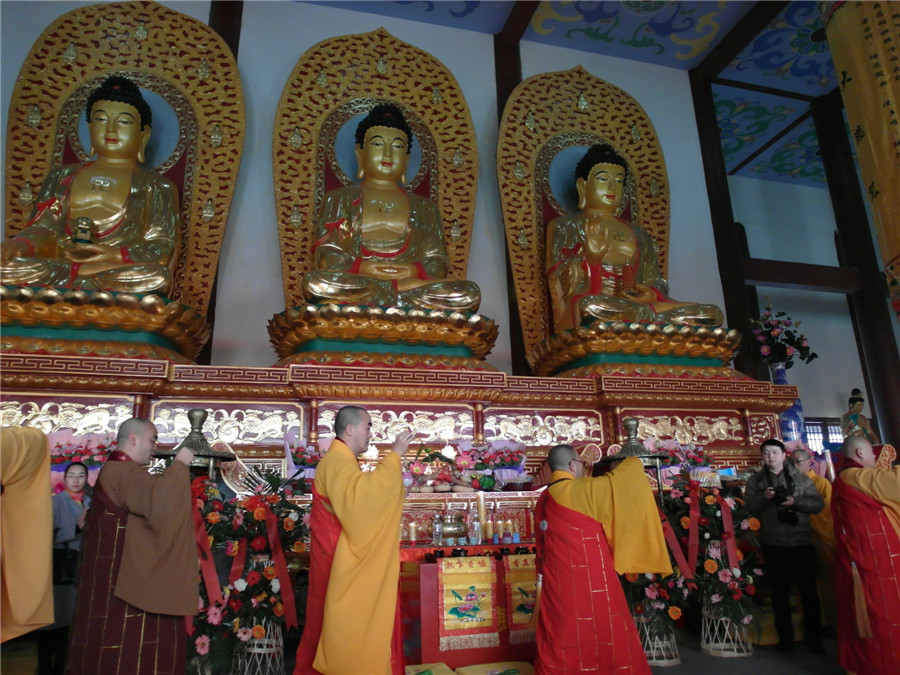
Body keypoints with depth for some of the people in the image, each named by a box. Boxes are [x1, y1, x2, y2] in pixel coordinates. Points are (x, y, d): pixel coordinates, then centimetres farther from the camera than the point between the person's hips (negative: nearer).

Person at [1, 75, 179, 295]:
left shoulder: (157, 188, 16)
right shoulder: (62, 177, 26)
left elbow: (163, 249, 2)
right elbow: (43, 227, 17)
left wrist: (116, 256, -17)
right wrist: (20, 246, -8)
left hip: (122, 273, 0)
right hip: (59, 263, 1)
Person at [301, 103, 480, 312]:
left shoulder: (425, 209, 24)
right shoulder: (339, 200, 20)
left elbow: (437, 265, 11)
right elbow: (326, 258, 6)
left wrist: (413, 271, -14)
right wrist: (363, 268, -14)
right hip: (354, 285, -1)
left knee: (469, 293, -27)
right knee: (315, 282, -36)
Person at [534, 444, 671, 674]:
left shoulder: (543, 501, 8)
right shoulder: (583, 491, -14)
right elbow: (632, 469, -5)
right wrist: (633, 462, 13)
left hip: (556, 586, 7)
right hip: (590, 584, -7)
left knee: (561, 645, 15)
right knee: (611, 642, 9)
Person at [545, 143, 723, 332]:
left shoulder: (638, 233, 25)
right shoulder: (564, 226, 12)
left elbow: (656, 281, 18)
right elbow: (559, 284, 0)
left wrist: (651, 295, -7)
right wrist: (589, 257, -18)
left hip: (637, 306, 4)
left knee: (712, 314, -16)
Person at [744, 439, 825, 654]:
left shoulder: (800, 478, 5)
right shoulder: (755, 481, 6)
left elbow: (818, 503, -1)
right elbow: (748, 507, -3)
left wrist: (796, 502, -17)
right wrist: (764, 497, -20)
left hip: (802, 542, -1)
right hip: (773, 545, 1)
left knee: (808, 590, 5)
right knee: (779, 592, 9)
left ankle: (814, 639, 19)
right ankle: (785, 638, 21)